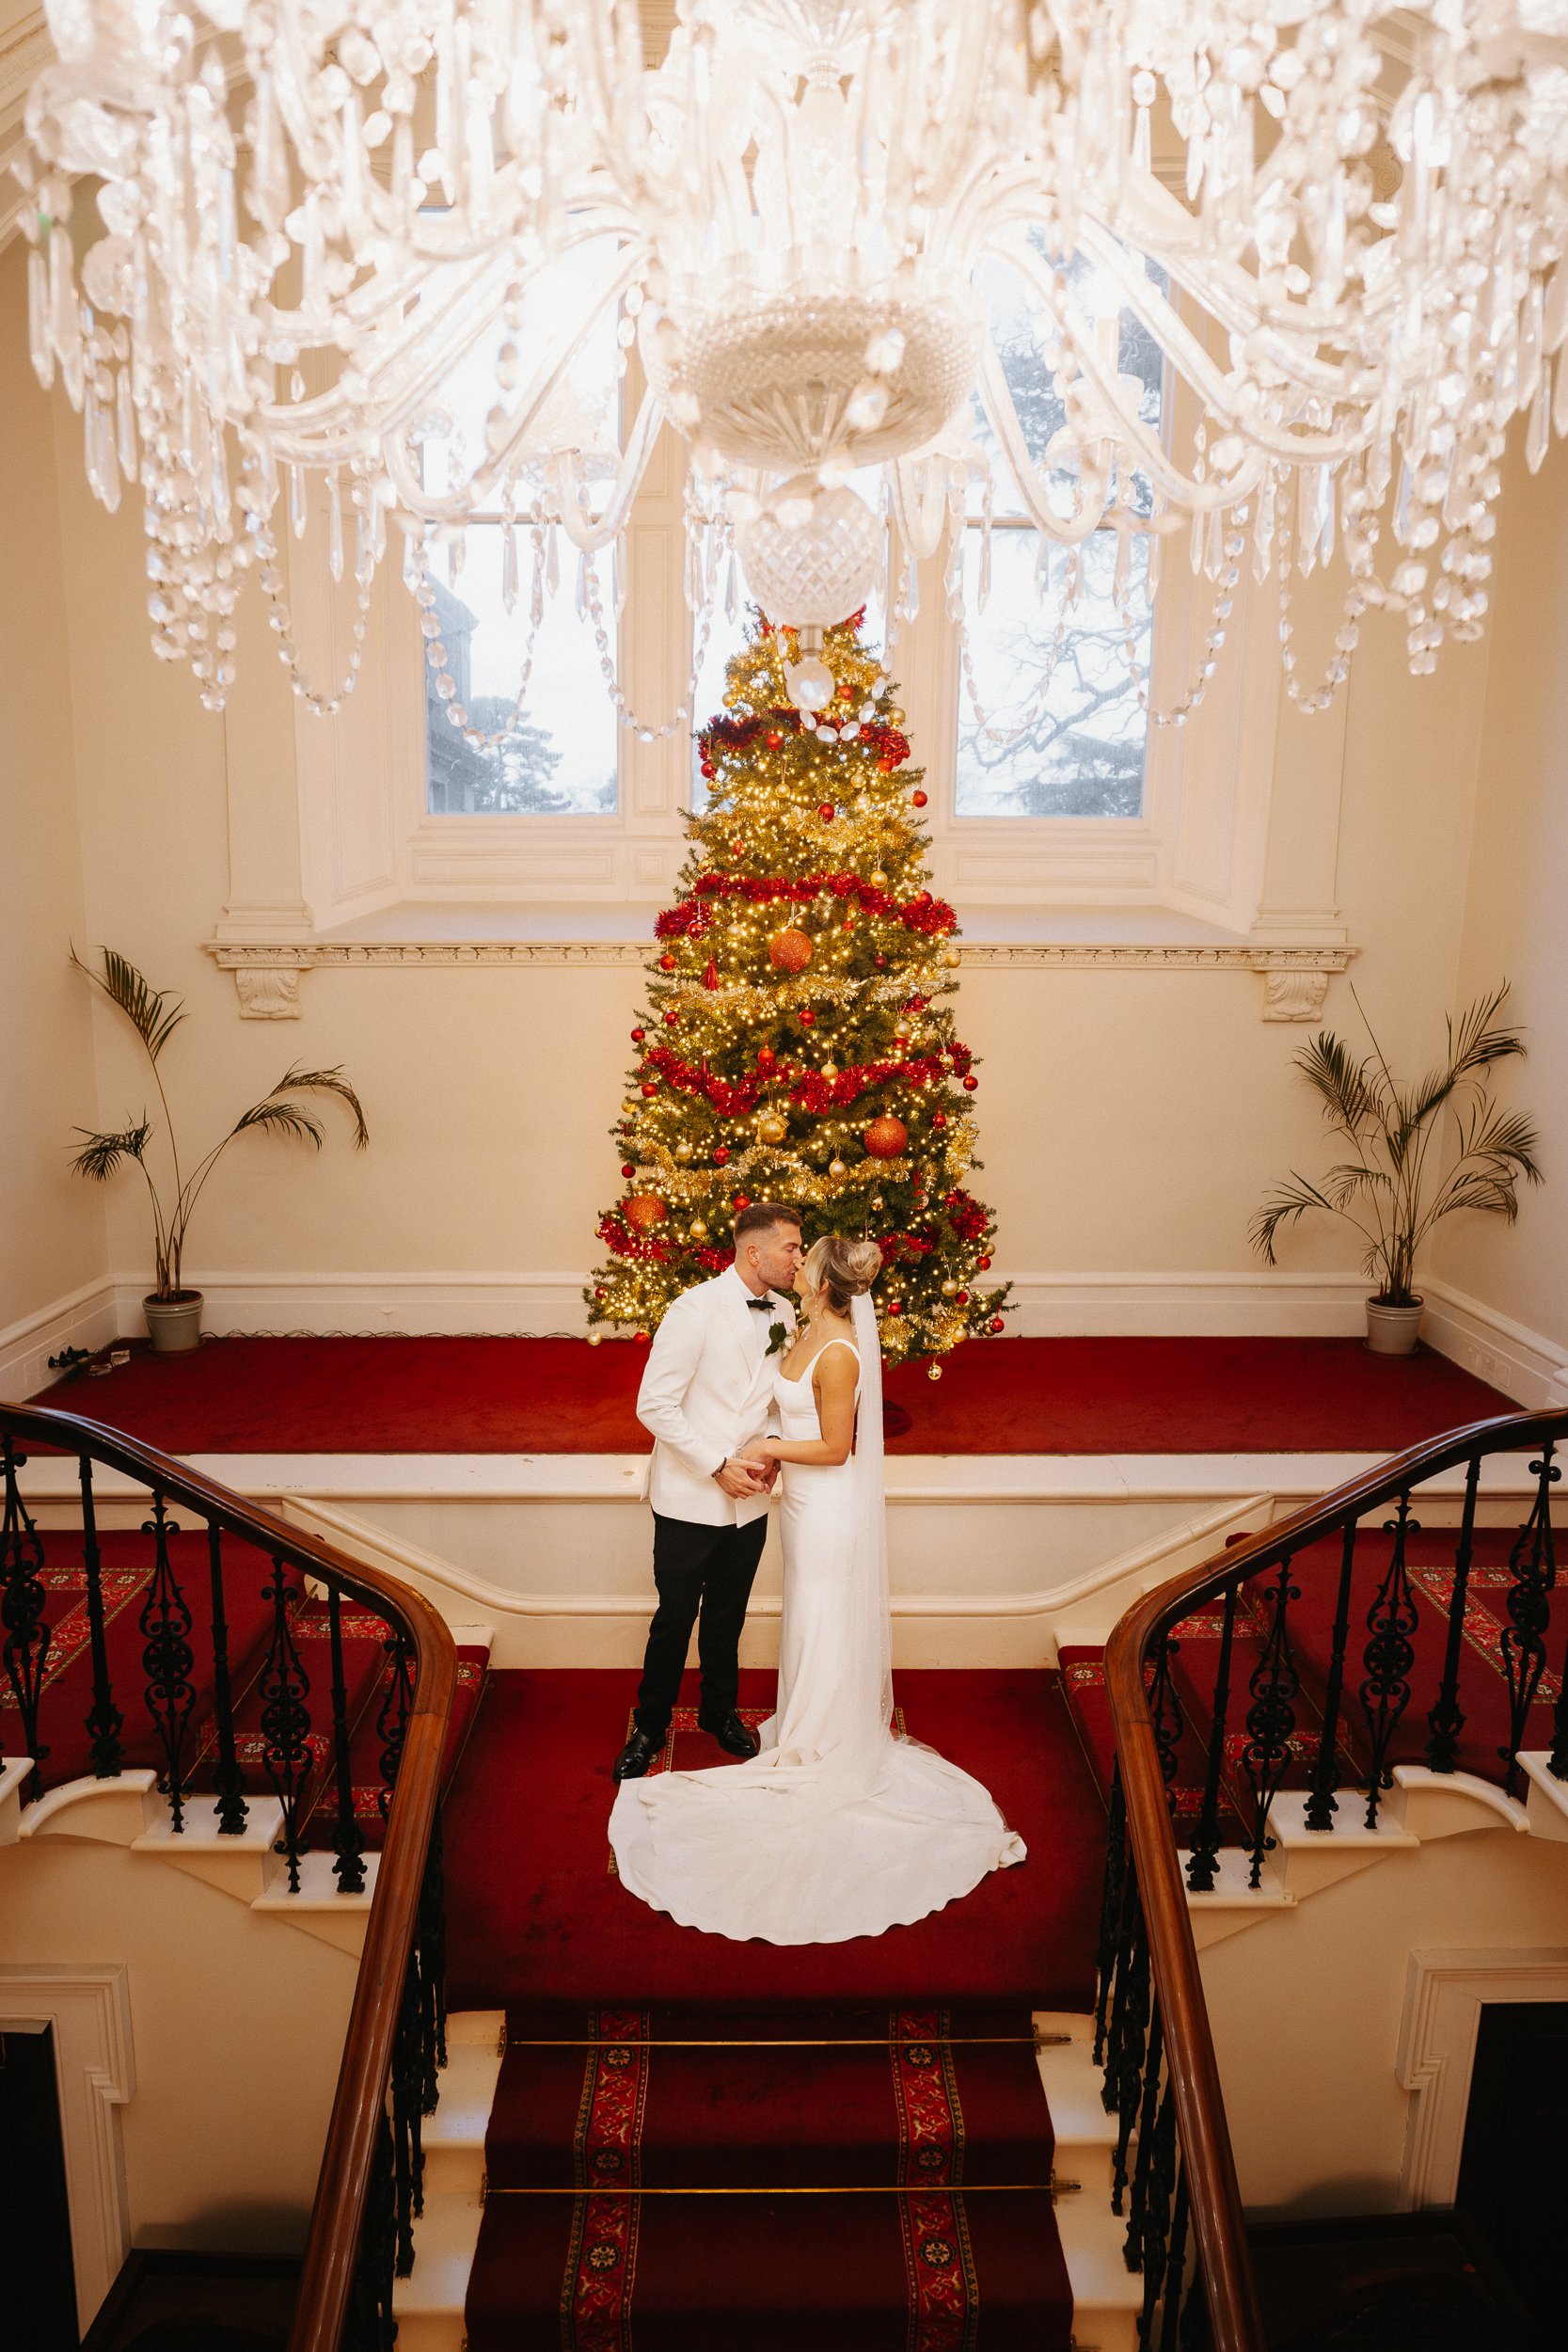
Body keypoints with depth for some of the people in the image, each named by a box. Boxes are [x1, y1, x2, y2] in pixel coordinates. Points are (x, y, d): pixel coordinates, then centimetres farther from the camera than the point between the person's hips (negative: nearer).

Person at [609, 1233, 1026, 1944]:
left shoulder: (838, 1353, -26)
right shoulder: (811, 1332, 2)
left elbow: (835, 1447, -22)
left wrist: (768, 1447, -14)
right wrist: (774, 1454, 0)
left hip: (831, 1507, -9)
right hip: (808, 1501, 9)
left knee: (824, 1626, 6)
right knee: (810, 1623, 21)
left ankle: (821, 1751, 21)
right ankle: (814, 1724, 38)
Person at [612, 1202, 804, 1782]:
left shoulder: (783, 1315, 1)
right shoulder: (696, 1309, -18)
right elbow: (654, 1404, -18)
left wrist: (772, 1454, -3)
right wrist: (719, 1466, -20)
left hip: (749, 1499, 5)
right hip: (690, 1498, -5)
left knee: (727, 1618, 20)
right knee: (674, 1619, 9)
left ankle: (720, 1712, 42)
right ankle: (650, 1728, 30)